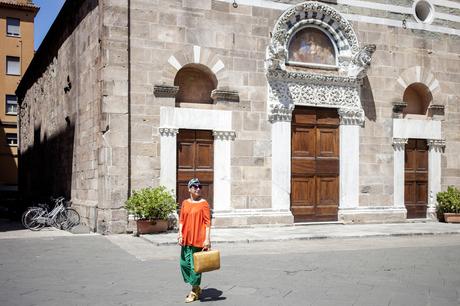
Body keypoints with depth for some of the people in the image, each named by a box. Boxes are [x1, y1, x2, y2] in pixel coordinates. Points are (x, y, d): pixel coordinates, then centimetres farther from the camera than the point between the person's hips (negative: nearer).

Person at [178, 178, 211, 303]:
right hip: (186, 239, 5)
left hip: (198, 239, -5)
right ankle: (196, 288, 27)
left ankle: (194, 293, 15)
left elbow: (207, 222, -8)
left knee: (195, 265, 0)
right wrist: (180, 234, -1)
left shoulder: (203, 203, -5)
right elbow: (181, 220, 10)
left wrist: (207, 239, -14)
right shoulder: (185, 203, 8)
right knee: (184, 263, 9)